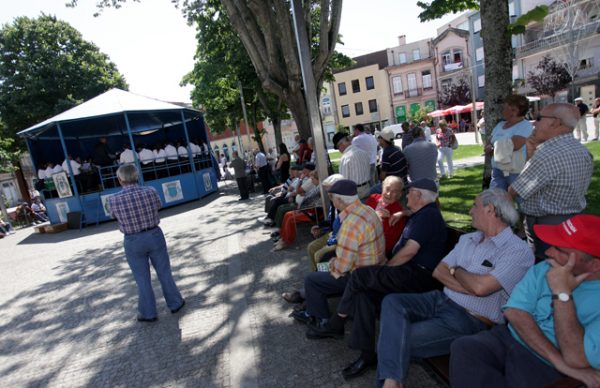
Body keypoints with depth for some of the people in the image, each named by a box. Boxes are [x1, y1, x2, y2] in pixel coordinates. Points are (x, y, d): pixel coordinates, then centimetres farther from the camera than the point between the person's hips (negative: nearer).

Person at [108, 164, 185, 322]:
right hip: (155, 236, 1)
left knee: (142, 279, 14)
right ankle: (175, 303, 31)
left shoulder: (113, 199, -14)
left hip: (133, 242, -1)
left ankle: (149, 313, 27)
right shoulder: (150, 191, -13)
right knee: (164, 272, 17)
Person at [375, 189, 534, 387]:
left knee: (403, 340, -21)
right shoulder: (467, 239, 14)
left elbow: (480, 287, -24)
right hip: (441, 300, 7)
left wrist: (456, 270, -3)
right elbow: (438, 271, 7)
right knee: (392, 301, -17)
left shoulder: (518, 251, -11)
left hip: (469, 320, -7)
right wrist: (469, 286, -10)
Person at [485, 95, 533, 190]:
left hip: (518, 173, -6)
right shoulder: (500, 125, 15)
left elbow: (513, 145, -20)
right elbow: (488, 145, 13)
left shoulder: (526, 126, -7)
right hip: (498, 171, 6)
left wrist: (495, 149, -3)